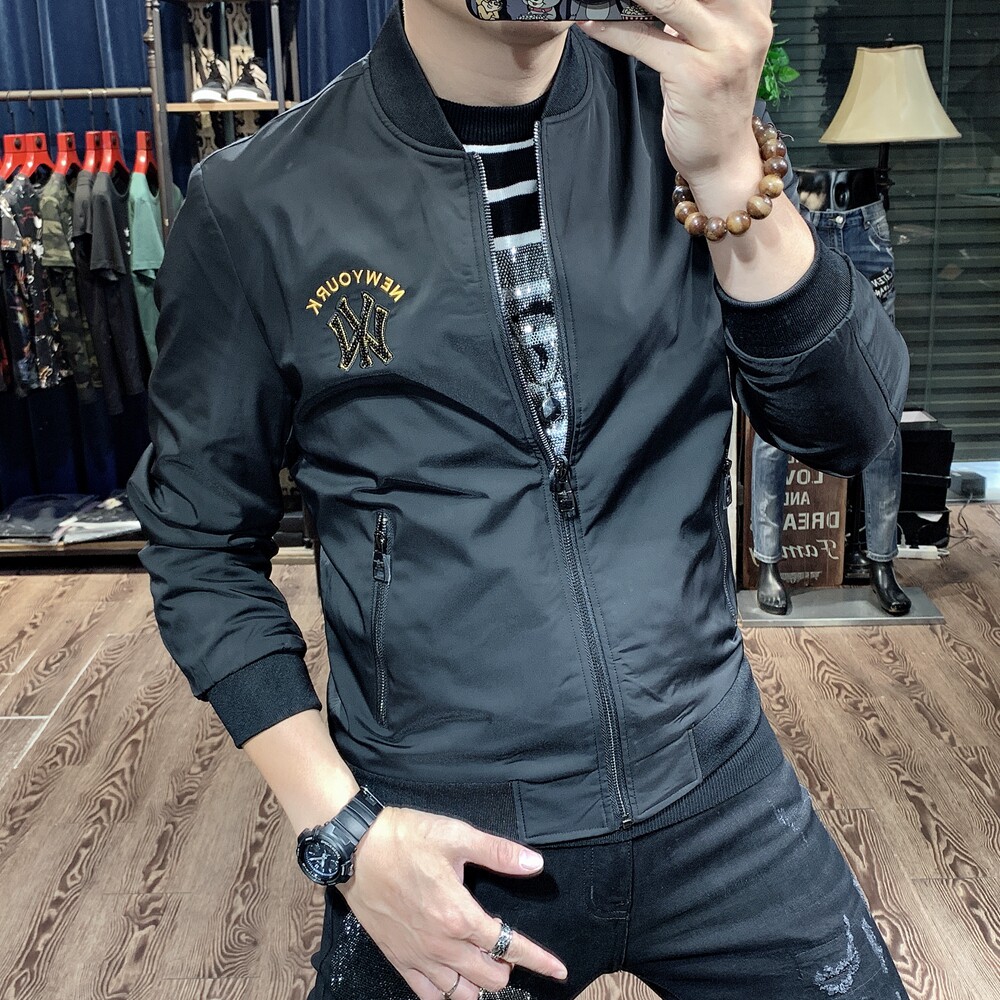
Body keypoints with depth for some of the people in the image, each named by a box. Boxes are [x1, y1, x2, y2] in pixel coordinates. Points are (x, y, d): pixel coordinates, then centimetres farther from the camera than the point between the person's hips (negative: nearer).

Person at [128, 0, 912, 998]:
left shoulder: (688, 111, -4)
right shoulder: (259, 203, -10)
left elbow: (850, 427, -9)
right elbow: (202, 542, -2)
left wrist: (733, 172, -25)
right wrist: (343, 831, -10)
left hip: (719, 797, 3)